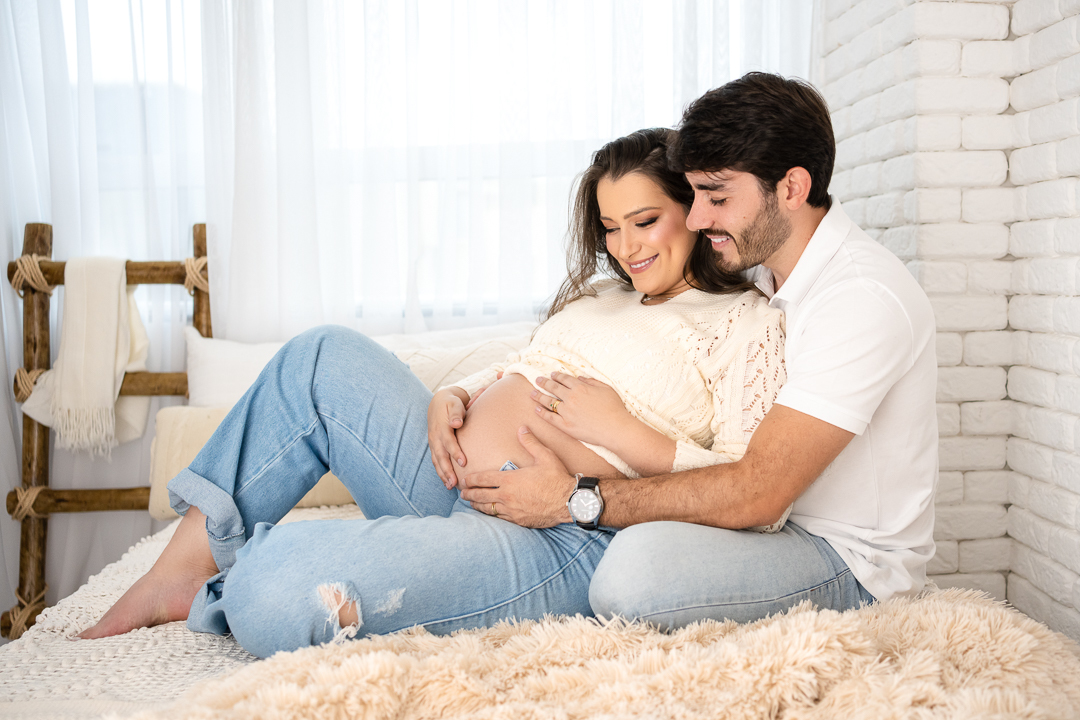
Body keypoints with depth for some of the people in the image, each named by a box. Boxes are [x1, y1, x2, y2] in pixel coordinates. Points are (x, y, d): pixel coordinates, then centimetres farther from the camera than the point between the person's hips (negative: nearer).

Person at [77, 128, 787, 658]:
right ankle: (189, 562, 2)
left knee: (274, 591, -29)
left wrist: (621, 429, -16)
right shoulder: (596, 296, 21)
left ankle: (221, 591, 10)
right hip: (453, 480, 9)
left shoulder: (747, 321, -1)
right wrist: (449, 399, 2)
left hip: (556, 543, -8)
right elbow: (509, 375, 25)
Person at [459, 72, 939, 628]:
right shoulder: (757, 267, 3)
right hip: (776, 518, 9)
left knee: (636, 565, -32)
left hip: (854, 562, -8)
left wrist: (576, 499, -27)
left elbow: (756, 491, -29)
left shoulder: (863, 299, -25)